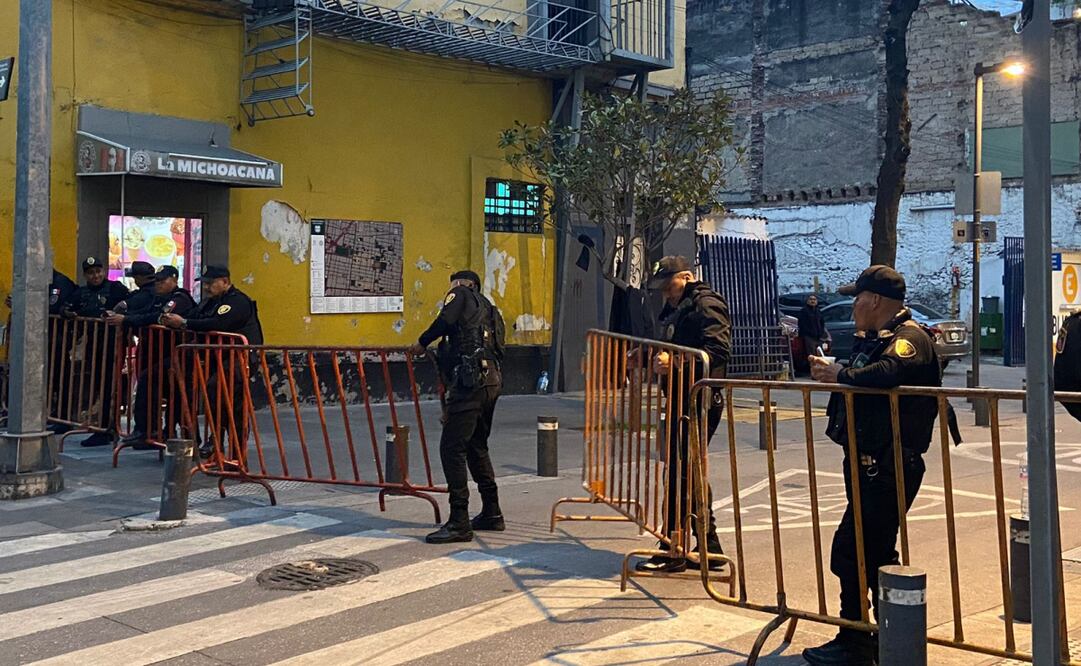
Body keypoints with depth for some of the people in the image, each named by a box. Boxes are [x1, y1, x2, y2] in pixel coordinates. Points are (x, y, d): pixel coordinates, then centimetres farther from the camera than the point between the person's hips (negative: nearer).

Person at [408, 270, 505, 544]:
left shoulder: (461, 295, 6)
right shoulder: (489, 310, 30)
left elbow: (446, 321, -15)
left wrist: (422, 343, 0)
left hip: (471, 380, -9)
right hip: (492, 380, 9)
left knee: (452, 448, -8)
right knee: (476, 447, 20)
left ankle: (459, 522, -10)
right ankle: (492, 514, 26)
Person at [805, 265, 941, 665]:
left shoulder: (909, 337, -13)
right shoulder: (872, 339, 20)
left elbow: (887, 372, -33)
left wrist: (840, 375, -21)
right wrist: (829, 372, 3)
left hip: (887, 469, -10)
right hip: (869, 464, 10)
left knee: (850, 551, -10)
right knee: (876, 552, 16)